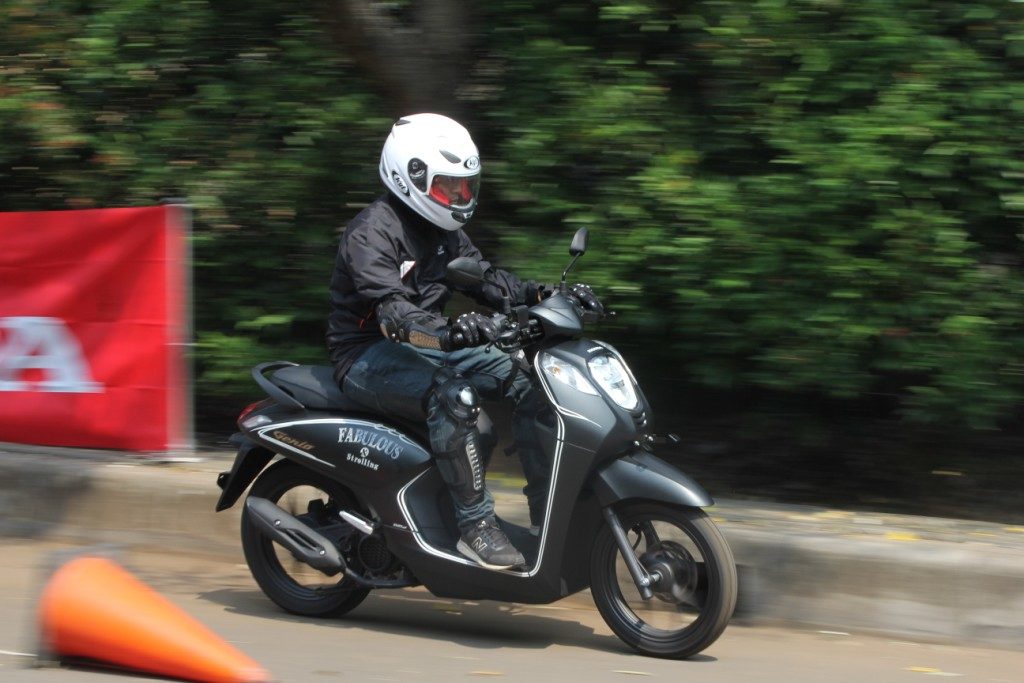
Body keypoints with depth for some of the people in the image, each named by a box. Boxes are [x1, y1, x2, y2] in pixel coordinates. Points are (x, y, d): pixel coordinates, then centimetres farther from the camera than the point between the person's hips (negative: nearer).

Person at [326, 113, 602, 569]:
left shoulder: (442, 232, 10)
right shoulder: (372, 233, -19)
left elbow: (484, 278, 11)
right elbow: (391, 310, -34)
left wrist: (545, 296, -7)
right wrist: (447, 331, -53)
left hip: (423, 349, 9)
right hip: (367, 356, -9)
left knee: (529, 379, -4)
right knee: (453, 394, -37)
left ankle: (550, 516, -4)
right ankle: (475, 526, -32)